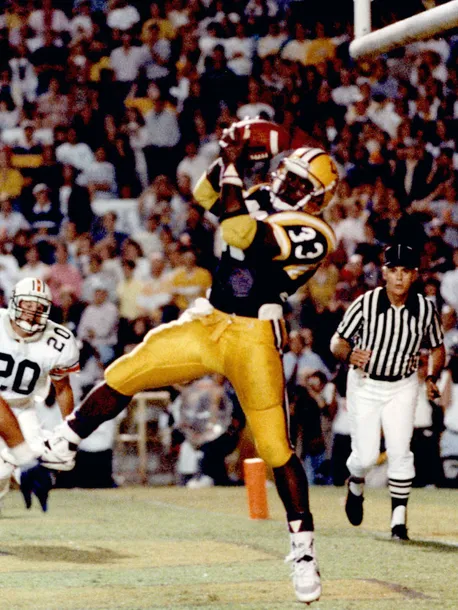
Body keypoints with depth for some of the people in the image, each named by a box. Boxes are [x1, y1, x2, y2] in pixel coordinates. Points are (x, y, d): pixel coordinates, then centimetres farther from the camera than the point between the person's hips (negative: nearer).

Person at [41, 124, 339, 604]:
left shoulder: (311, 235, -14)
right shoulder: (265, 201, 10)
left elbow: (237, 230, -23)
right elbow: (206, 195, 13)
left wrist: (233, 164, -17)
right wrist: (230, 158, -3)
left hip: (251, 339, -6)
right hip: (205, 325, 6)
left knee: (276, 450, -7)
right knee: (121, 376, 3)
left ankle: (303, 550, 3)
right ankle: (60, 446, 22)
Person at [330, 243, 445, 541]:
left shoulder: (426, 309, -12)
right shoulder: (365, 304, -19)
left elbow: (437, 348, 5)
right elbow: (337, 341, -11)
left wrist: (433, 377, -11)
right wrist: (349, 354, -32)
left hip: (402, 386, 1)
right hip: (365, 384, -1)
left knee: (400, 450, -13)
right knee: (366, 455, -2)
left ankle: (399, 516, -2)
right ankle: (356, 484, 34)